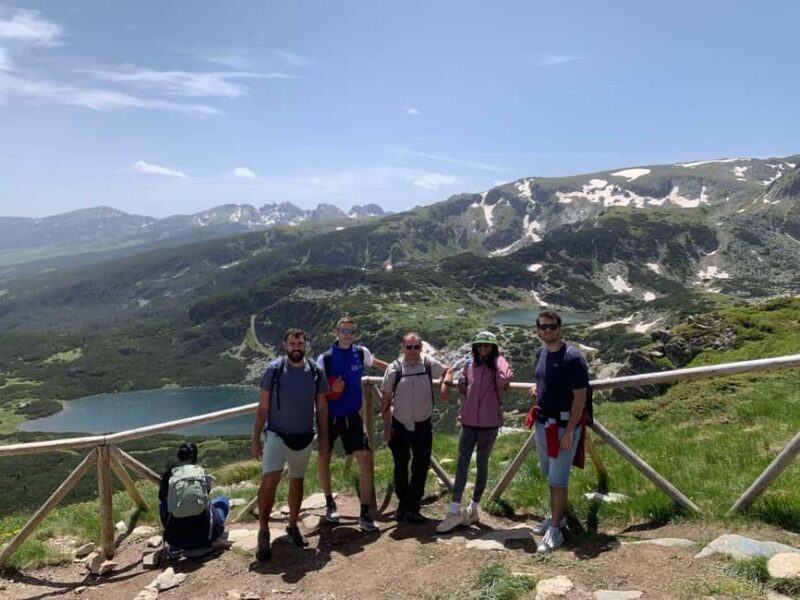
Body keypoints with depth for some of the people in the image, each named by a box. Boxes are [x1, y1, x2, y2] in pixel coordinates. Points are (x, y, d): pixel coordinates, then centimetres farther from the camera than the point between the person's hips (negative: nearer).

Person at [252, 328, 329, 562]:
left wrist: (324, 438, 5)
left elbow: (321, 407, 5)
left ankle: (293, 526, 32)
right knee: (269, 482, -14)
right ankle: (263, 533, 1)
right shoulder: (273, 369, -9)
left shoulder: (315, 372, -3)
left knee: (297, 482, 15)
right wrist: (256, 438, -5)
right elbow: (263, 407, -4)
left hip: (304, 438, 3)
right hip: (276, 435, -3)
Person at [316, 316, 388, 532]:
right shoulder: (325, 358, -10)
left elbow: (375, 362, 21)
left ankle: (365, 514, 0)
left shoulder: (361, 352, -2)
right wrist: (332, 389, -24)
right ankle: (330, 503, 35)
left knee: (366, 461, -9)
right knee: (323, 459, 10)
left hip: (352, 417, 1)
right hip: (329, 418, -1)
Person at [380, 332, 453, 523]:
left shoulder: (429, 364, -5)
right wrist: (386, 426, -5)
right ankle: (404, 505, 29)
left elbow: (448, 370, 15)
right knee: (401, 467, 12)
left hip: (423, 425, 1)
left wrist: (444, 384, -7)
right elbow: (385, 399, -4)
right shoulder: (394, 369, -10)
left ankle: (411, 508, 14)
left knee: (421, 467, 0)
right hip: (400, 425, -1)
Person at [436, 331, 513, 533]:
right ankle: (454, 511, -1)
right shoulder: (469, 363, 6)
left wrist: (499, 358, -16)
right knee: (462, 463, -2)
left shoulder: (498, 365, -6)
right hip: (468, 421, 3)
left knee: (482, 464, 8)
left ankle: (473, 508, 21)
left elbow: (503, 382, -29)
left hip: (489, 423, -3)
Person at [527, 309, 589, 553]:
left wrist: (569, 432, -21)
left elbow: (580, 398, -18)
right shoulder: (541, 352, 7)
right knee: (549, 475, 19)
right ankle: (556, 516, 37)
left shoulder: (572, 357, -17)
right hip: (542, 422, 8)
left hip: (564, 424, -8)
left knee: (557, 479, -2)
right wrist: (536, 389, 2)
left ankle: (555, 530, 8)